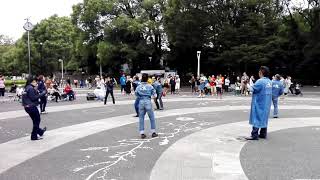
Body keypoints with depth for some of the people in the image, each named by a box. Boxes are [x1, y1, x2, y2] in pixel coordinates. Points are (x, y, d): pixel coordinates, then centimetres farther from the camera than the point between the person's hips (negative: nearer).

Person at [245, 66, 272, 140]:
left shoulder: (260, 81, -18)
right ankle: (263, 134, 21)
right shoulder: (269, 81, 8)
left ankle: (254, 135, -3)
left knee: (256, 118, -4)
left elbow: (252, 89, -15)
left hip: (259, 104, -8)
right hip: (266, 104, 8)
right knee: (264, 118, 14)